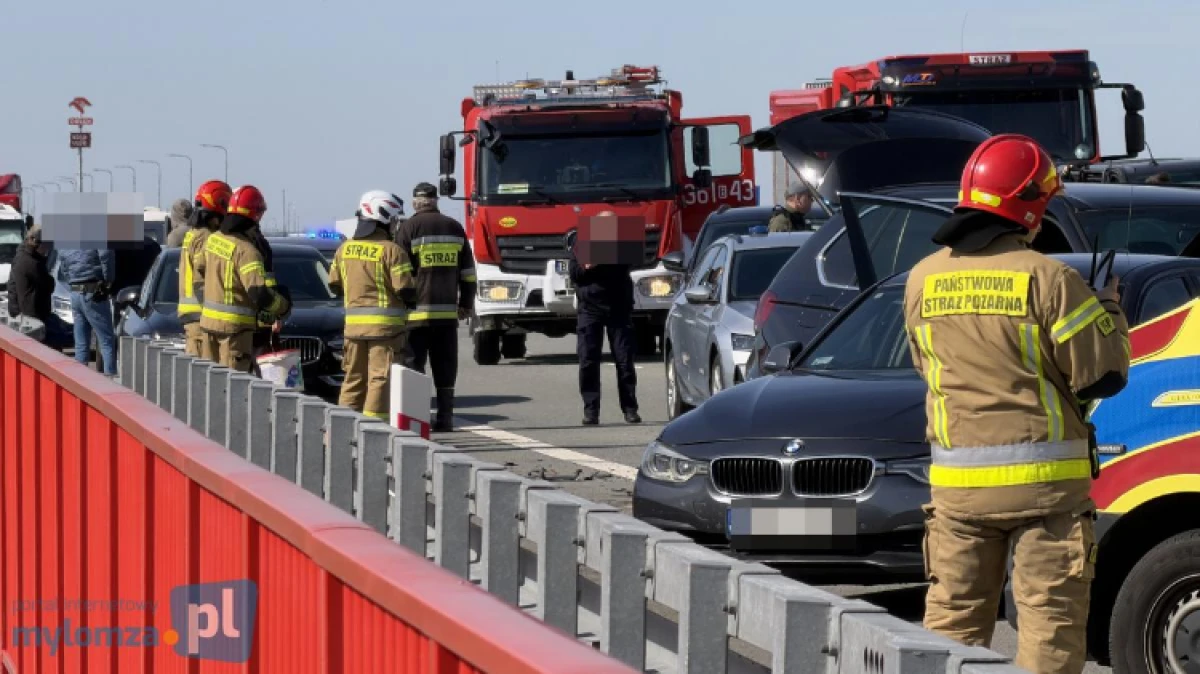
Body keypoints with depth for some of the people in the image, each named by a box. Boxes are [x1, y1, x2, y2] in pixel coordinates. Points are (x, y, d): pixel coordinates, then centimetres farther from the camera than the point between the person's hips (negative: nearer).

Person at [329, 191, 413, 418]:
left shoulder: (345, 249, 8)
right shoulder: (391, 250, -12)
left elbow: (334, 284, 13)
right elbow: (404, 288, -15)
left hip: (353, 322, 6)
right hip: (385, 322, -6)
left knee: (354, 376, 14)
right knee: (380, 377, -4)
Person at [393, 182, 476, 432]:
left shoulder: (409, 228, -4)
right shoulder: (454, 228, 11)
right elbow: (468, 272, 14)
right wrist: (466, 304, 21)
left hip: (417, 310, -4)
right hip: (447, 311, 4)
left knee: (412, 365, -2)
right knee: (445, 367, 8)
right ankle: (445, 416, 6)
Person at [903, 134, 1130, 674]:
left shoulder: (923, 280, 4)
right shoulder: (1049, 279, -12)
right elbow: (1104, 375, -9)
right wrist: (1109, 311, 9)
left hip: (957, 483, 4)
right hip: (1044, 481, -4)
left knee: (954, 617, 11)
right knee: (1050, 618, 1)